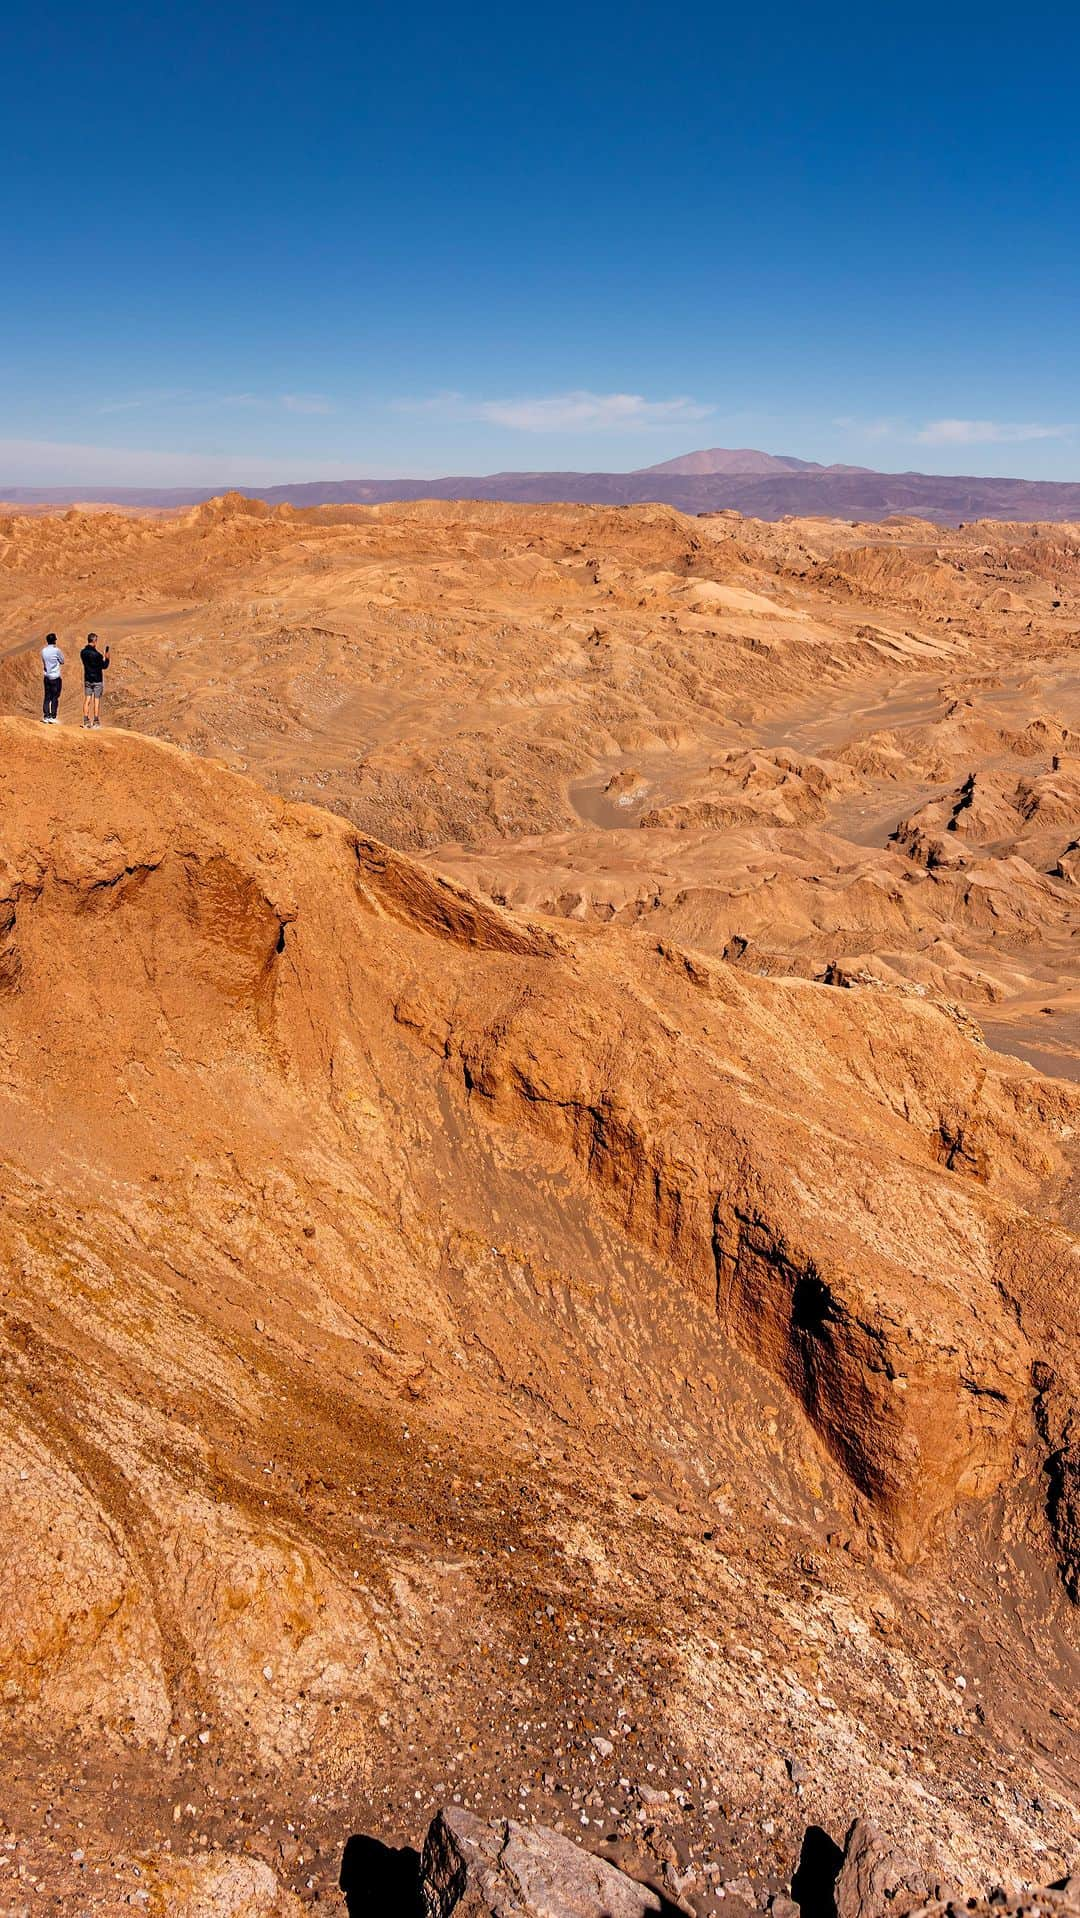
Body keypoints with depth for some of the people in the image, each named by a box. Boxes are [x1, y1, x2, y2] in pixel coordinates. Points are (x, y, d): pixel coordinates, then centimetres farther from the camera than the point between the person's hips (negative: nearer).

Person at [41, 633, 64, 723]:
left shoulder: (44, 651, 5)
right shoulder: (56, 650, -11)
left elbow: (43, 663, 13)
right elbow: (62, 661, 2)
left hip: (47, 677, 5)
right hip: (56, 677, -5)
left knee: (47, 697, 9)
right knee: (55, 697, -1)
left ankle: (46, 716, 5)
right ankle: (52, 717, -3)